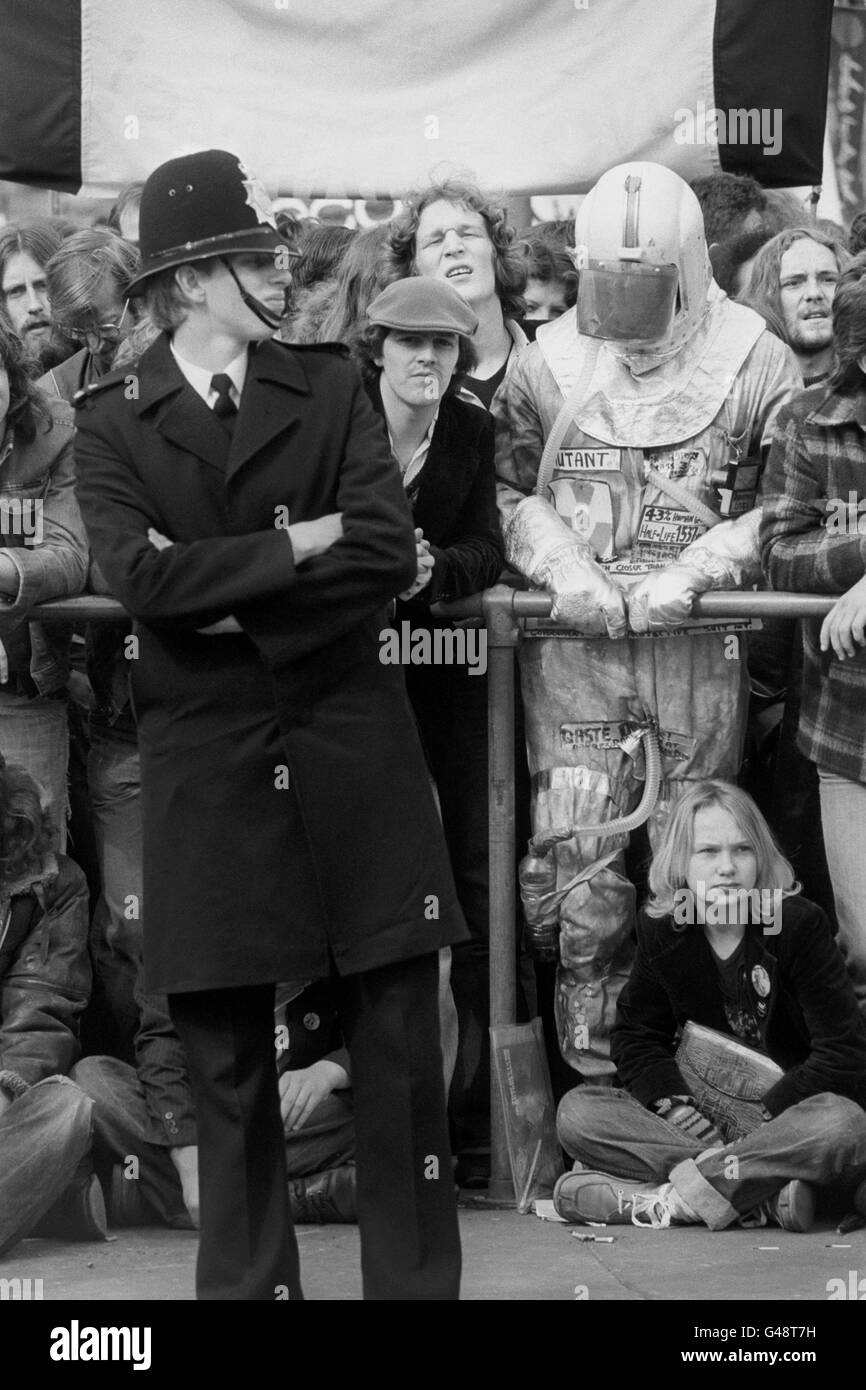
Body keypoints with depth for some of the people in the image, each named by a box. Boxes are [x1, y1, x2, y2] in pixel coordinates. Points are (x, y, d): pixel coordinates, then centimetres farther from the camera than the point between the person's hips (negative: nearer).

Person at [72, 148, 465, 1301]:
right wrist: (294, 549, -12)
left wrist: (230, 594, -11)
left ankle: (416, 1281, 9)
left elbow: (389, 555, -6)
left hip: (350, 744, 1)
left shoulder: (330, 391, 7)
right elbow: (142, 577, -14)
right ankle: (246, 1281, 16)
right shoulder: (113, 422, 2)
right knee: (227, 1058, 5)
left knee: (400, 1040, 1)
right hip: (205, 760, -1)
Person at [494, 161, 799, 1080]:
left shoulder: (753, 366, -2)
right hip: (574, 635, 1)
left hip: (700, 637, -1)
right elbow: (510, 491, 9)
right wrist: (569, 573, -8)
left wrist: (687, 576, -14)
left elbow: (772, 509, 1)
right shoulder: (547, 366, 3)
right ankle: (590, 1030, 11)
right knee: (583, 849, -2)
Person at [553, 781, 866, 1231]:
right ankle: (761, 1196, -31)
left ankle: (669, 1199, -34)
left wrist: (763, 1117, -21)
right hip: (707, 1116, 4)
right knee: (577, 1113, -19)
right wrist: (673, 1102, -12)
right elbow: (636, 1037, 9)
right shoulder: (661, 930, 1)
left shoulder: (799, 924, -11)